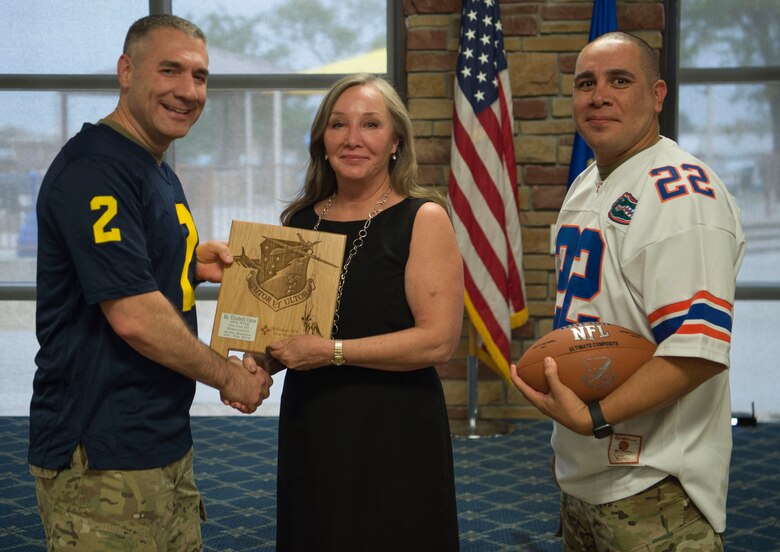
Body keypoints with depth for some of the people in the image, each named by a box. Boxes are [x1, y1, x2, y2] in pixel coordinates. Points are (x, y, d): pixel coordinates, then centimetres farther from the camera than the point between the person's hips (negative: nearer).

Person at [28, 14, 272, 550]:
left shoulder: (161, 174, 15)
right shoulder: (93, 168, -17)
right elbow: (133, 316, -23)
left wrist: (196, 264, 7)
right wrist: (228, 375, -9)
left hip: (165, 443, 10)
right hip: (103, 459, -10)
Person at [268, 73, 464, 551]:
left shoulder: (422, 219, -7)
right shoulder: (300, 221, 8)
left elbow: (440, 340, -16)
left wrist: (331, 351, -19)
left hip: (394, 437, -5)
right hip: (309, 428, 5)